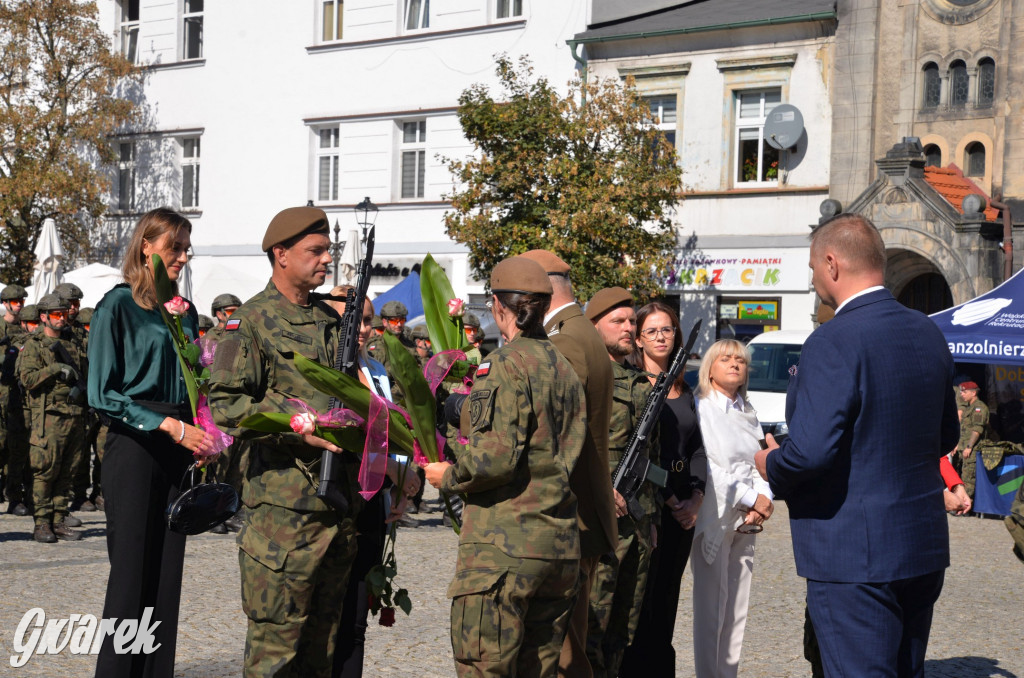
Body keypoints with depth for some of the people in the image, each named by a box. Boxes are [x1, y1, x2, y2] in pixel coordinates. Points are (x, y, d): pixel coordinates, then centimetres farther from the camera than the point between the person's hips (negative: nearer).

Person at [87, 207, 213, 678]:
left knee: (169, 569, 6)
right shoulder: (118, 306, -5)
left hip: (177, 448, 6)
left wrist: (201, 436, 3)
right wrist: (171, 426, -18)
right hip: (133, 446, -6)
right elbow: (103, 394, -11)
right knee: (132, 569, -5)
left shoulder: (184, 312, 13)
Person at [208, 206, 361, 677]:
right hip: (283, 505, -7)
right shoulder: (252, 322, -6)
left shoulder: (331, 320, 16)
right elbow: (225, 404, -14)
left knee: (323, 636, 14)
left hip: (341, 501, 7)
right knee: (275, 639, -2)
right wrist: (300, 429, -20)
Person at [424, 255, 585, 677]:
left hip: (503, 545, -8)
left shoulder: (506, 364, -10)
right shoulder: (565, 369, 15)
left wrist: (447, 477, -1)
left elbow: (498, 457, -19)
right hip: (561, 547, 8)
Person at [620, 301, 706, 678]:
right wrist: (668, 500, -11)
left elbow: (697, 448, 13)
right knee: (640, 603, -5)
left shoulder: (683, 391, 15)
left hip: (682, 509, 6)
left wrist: (696, 498, -2)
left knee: (667, 602, 10)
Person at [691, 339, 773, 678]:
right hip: (713, 517, -7)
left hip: (746, 521, 7)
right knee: (712, 604, -6)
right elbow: (704, 468, -13)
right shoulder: (699, 408, -5)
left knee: (737, 605, 7)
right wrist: (751, 498, -12)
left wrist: (763, 499, -7)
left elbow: (759, 463, 12)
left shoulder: (748, 414, 16)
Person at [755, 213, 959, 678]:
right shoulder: (928, 334, 7)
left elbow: (810, 452, -25)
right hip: (924, 549, 8)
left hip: (855, 556, -8)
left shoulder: (833, 343, -19)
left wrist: (771, 466, -4)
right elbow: (945, 437, 16)